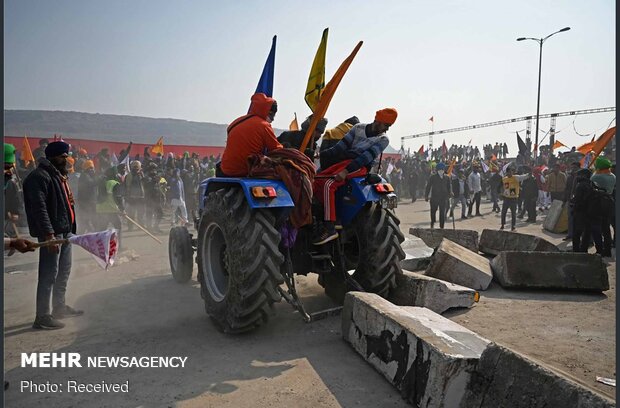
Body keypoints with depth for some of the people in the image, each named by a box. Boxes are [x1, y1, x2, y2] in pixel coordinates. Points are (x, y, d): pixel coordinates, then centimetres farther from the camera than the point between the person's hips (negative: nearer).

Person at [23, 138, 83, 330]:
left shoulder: (59, 175, 19)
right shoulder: (40, 176, -12)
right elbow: (39, 208, -20)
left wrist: (71, 228, 18)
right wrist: (49, 234, -26)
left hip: (65, 230, 10)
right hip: (52, 233, -10)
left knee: (64, 270, 18)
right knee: (49, 274, -6)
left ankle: (59, 306, 32)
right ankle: (42, 317, 1)